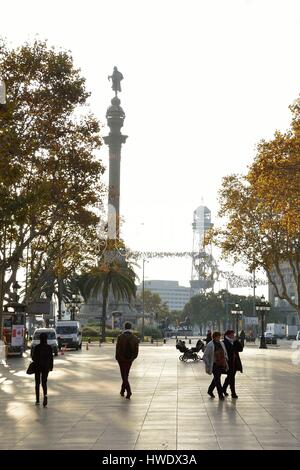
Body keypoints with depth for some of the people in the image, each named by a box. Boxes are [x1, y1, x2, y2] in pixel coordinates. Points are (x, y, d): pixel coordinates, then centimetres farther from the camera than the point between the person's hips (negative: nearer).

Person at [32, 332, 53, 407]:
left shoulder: (37, 347, -11)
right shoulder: (49, 347, -3)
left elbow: (33, 357, -9)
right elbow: (51, 358, -1)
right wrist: (51, 367, 9)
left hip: (38, 367, -2)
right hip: (46, 367, 2)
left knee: (37, 383, 12)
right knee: (44, 383, 10)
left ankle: (37, 400, 14)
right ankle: (45, 395, -19)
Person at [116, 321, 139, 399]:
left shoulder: (120, 337, -13)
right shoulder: (135, 338, -3)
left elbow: (118, 349, -12)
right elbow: (136, 350, -3)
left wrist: (117, 358, 1)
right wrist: (132, 358, 10)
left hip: (122, 359, -3)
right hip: (130, 360, 4)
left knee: (124, 376, 0)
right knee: (126, 375, 19)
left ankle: (128, 391, -14)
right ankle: (122, 391, 28)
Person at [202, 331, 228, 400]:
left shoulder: (221, 344, 6)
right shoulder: (210, 345, -13)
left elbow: (225, 353, 20)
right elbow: (205, 356, -11)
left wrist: (225, 360, 9)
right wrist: (208, 365, -15)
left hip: (221, 364, 6)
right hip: (214, 365, -6)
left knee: (216, 379, 17)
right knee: (217, 379, -5)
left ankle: (210, 390, 35)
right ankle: (220, 394, 5)